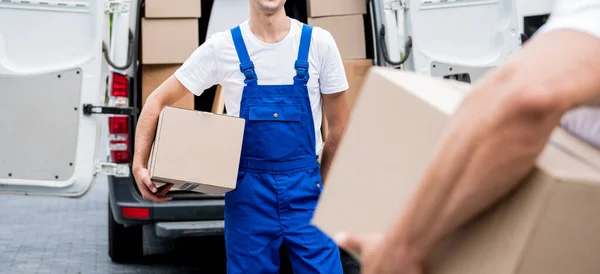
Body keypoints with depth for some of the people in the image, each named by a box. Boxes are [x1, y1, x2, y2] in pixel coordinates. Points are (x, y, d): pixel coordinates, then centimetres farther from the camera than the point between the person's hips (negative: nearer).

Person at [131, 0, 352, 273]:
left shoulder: (319, 42, -1)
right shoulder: (221, 47, -2)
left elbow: (339, 125, 7)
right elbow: (157, 100, 3)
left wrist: (321, 183, 7)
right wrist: (139, 164, -7)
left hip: (307, 192, 0)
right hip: (247, 193, 0)